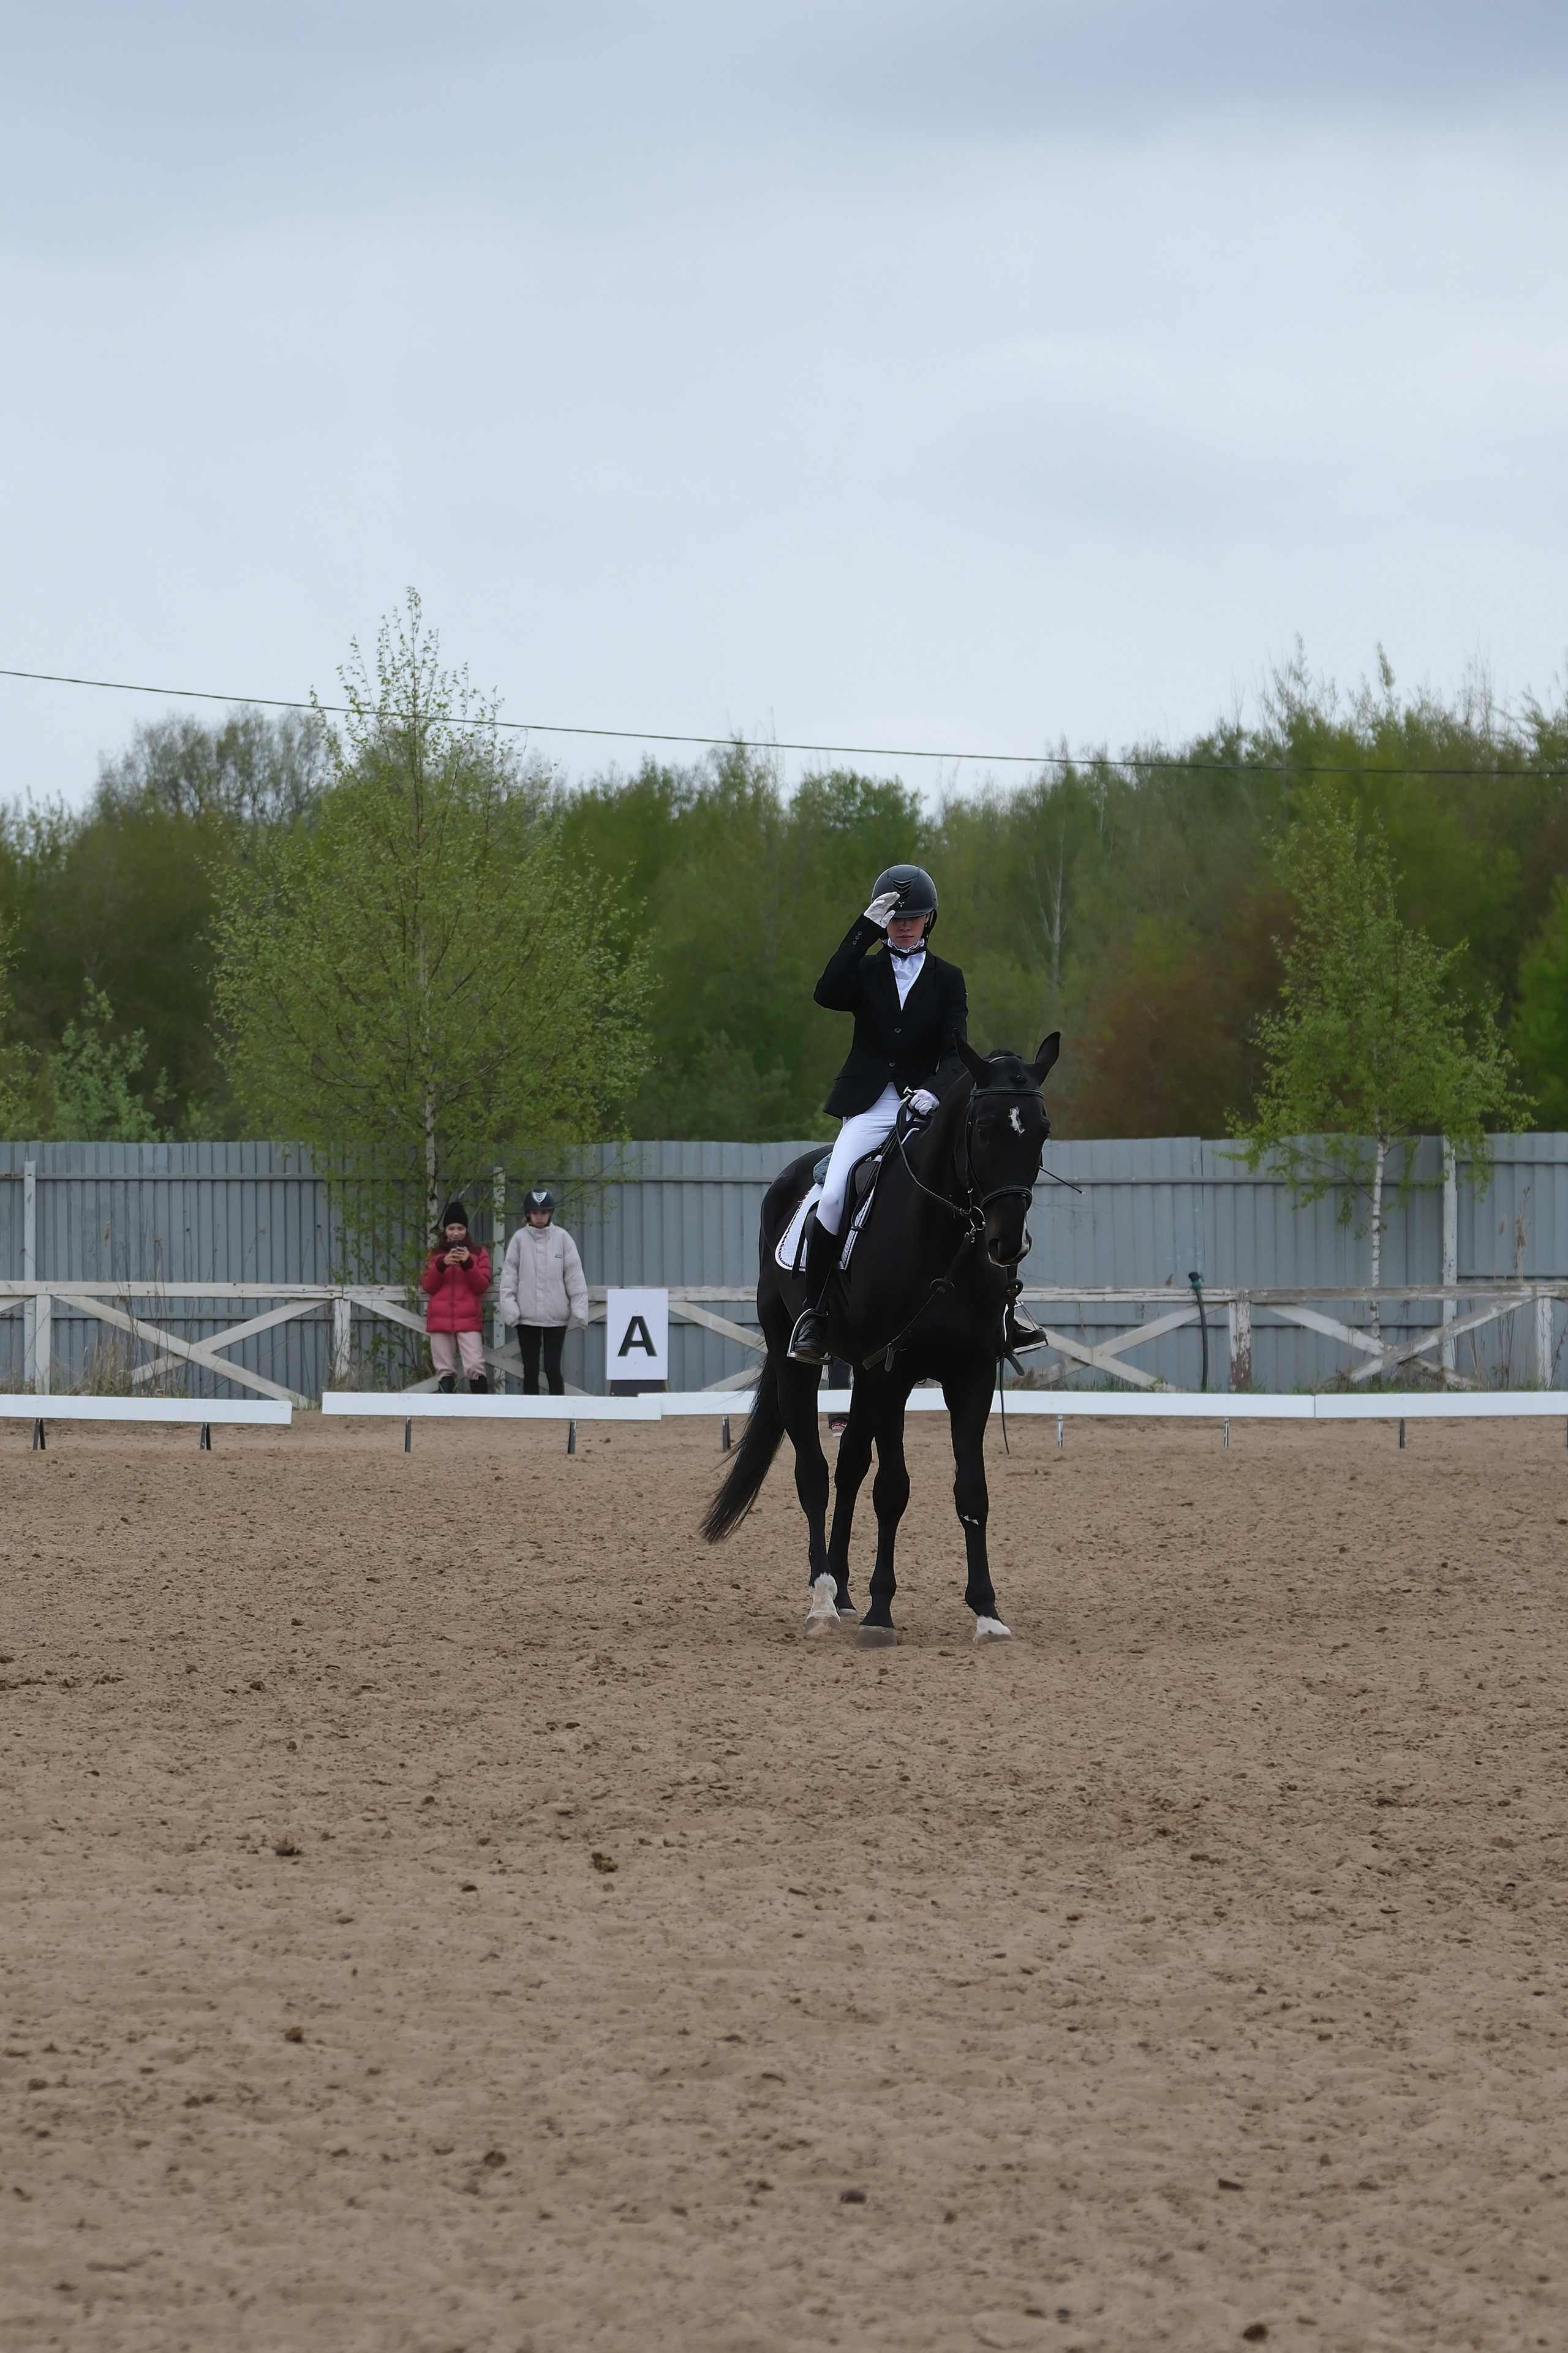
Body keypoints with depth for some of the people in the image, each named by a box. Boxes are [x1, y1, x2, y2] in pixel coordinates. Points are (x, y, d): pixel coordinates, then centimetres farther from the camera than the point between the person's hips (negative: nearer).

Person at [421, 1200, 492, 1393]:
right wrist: (441, 1265, -10)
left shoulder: (478, 1254, 10)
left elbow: (482, 1286, 1)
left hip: (469, 1320, -2)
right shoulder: (436, 1255, 15)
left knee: (475, 1367, -14)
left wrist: (468, 1264, -14)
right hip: (440, 1319, 2)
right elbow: (427, 1287, 6)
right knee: (445, 1370, 2)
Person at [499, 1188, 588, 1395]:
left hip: (556, 1315, -1)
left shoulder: (562, 1238, 0)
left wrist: (580, 1309, -5)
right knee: (530, 1369, 7)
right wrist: (509, 1307, -10)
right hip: (527, 1315, 1)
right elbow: (509, 1275, 0)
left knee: (553, 1368, -3)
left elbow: (574, 1275, -1)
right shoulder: (520, 1239, 2)